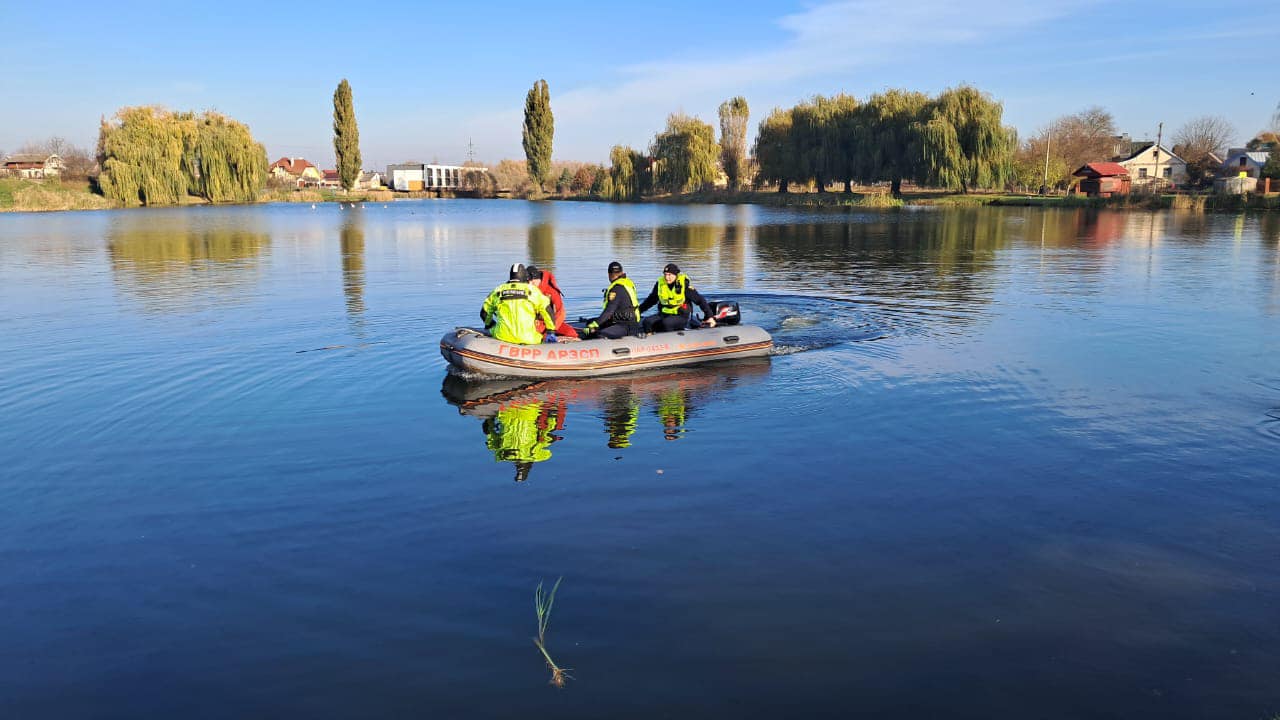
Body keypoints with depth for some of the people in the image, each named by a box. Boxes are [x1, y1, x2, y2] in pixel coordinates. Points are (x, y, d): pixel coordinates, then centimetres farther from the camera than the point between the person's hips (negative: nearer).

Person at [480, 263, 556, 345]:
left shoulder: (498, 290, 12)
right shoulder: (532, 290, 5)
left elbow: (484, 313, 22)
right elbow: (547, 311, 4)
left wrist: (489, 325, 42)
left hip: (503, 336, 1)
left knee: (492, 329, 31)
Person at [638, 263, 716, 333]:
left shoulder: (684, 283, -10)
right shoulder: (660, 283, 1)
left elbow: (700, 300, -7)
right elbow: (651, 300, 16)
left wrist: (709, 316, -11)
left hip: (680, 316, -5)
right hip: (664, 314, 5)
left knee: (666, 323, -34)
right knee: (647, 322, -20)